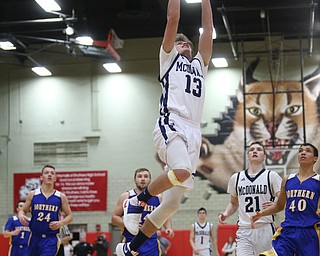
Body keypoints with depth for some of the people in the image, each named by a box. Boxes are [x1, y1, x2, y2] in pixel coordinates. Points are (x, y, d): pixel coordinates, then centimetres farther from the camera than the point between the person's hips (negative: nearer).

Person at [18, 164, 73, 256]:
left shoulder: (61, 197, 2)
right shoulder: (32, 194, 4)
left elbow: (70, 216, 8)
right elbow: (22, 210, 13)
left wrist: (61, 223, -12)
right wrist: (21, 216, -10)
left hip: (51, 239, -2)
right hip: (35, 237, 2)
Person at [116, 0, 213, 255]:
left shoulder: (199, 64, 31)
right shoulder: (169, 58, 18)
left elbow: (208, 29, 26)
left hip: (193, 133, 6)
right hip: (172, 126, -6)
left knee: (172, 202, 1)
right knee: (182, 171, -36)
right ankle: (137, 201, -12)